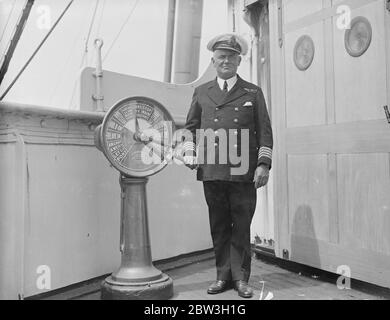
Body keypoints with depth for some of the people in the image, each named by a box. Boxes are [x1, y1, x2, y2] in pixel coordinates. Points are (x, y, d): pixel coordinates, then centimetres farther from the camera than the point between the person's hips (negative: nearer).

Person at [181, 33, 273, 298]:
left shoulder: (253, 93, 10)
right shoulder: (201, 92, 16)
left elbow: (265, 132, 6)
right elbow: (191, 127, 19)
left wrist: (264, 164, -4)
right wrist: (190, 154, 3)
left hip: (243, 173, -1)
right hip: (211, 171, 2)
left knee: (241, 227, 4)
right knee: (219, 227, 9)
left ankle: (240, 278, 17)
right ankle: (223, 276, 21)